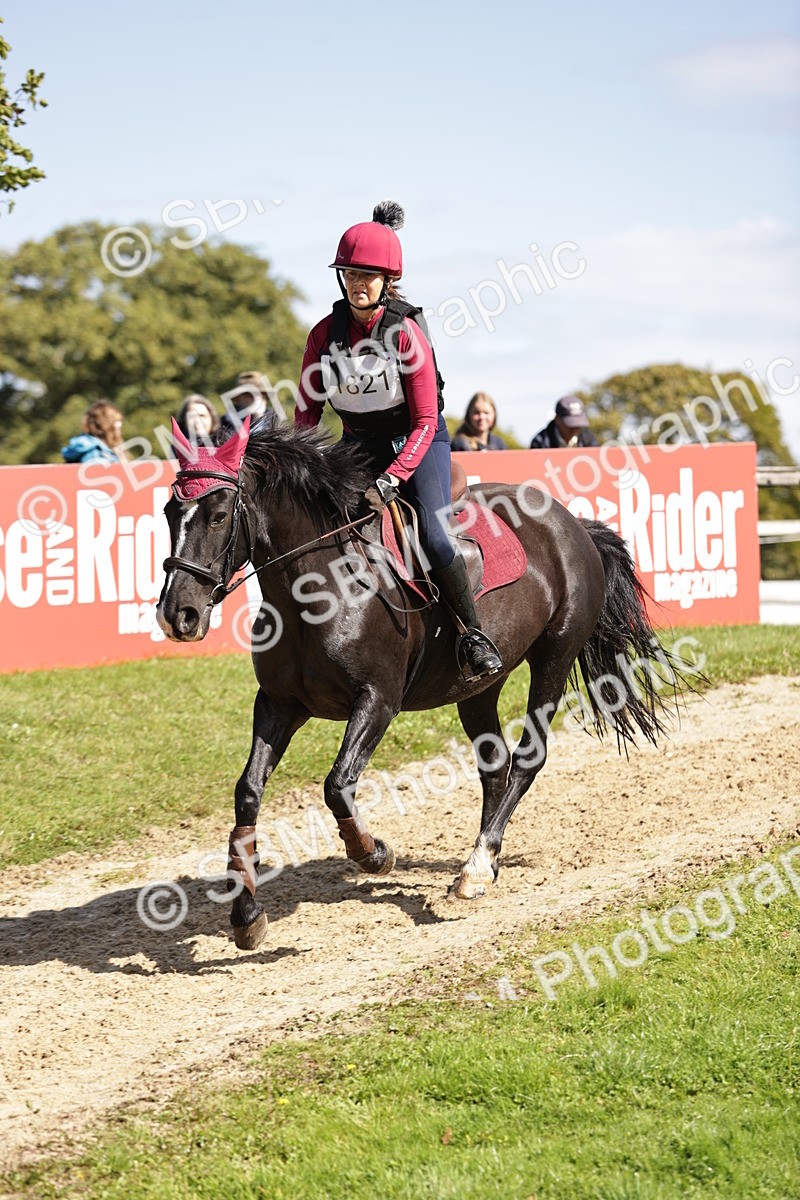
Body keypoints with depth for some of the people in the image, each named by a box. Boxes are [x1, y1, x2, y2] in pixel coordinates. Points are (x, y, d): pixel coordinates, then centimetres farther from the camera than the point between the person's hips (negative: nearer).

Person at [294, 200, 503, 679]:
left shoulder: (407, 333, -19)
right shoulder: (326, 333, -7)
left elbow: (425, 422, -19)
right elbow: (307, 410, 2)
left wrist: (391, 479, -30)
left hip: (418, 442, -4)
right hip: (359, 445, 5)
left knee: (435, 538, -25)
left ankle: (474, 632, -9)